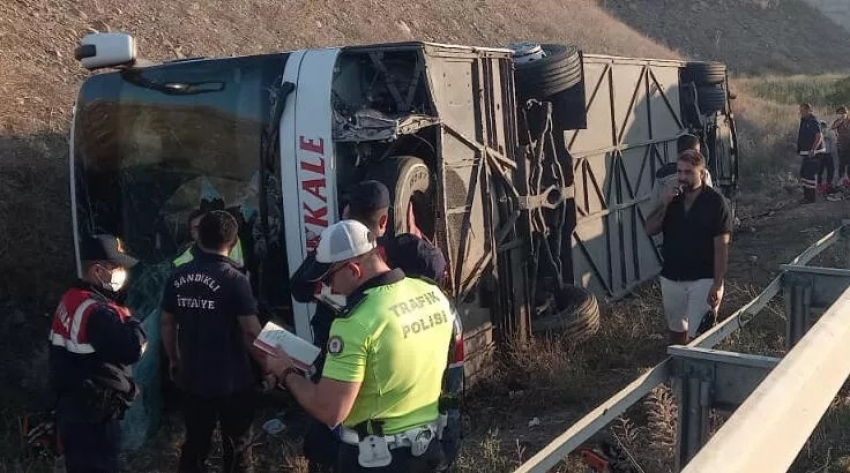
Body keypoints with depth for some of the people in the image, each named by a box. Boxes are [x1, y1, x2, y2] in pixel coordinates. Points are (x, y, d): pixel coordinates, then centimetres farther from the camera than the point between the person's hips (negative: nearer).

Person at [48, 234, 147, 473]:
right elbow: (132, 349, -31)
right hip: (93, 415, -10)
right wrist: (133, 324, -13)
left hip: (72, 407, 10)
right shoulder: (97, 312, -25)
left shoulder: (71, 300, 7)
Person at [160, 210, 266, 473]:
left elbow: (166, 324, 8)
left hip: (192, 378, 5)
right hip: (232, 380, -5)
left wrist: (173, 360, 21)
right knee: (237, 448, 10)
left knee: (194, 444, 18)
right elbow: (251, 332, -17)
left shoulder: (178, 277, -1)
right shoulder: (234, 279, -17)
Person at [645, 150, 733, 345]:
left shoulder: (715, 202, -11)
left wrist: (717, 285, -17)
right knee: (677, 329, 20)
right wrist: (664, 204, -16)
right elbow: (650, 229, -1)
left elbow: (721, 247, -13)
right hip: (671, 278, 5)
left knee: (698, 335, -10)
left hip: (703, 280, -5)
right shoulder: (673, 199, 4)